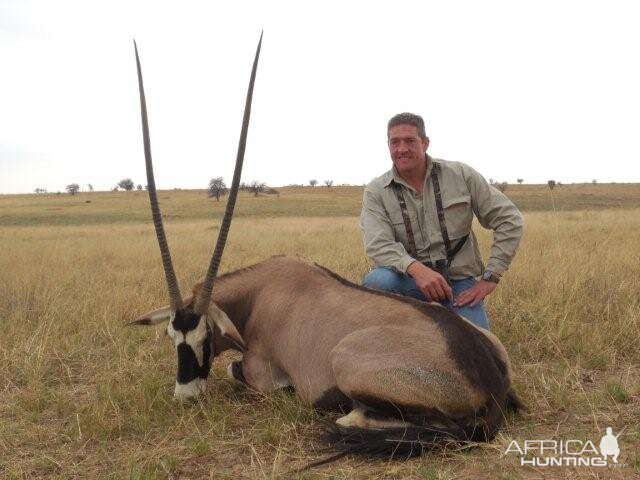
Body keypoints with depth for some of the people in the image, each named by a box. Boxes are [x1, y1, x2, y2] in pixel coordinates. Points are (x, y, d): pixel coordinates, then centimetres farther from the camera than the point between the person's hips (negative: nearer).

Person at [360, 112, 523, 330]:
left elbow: (510, 220, 0)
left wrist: (490, 277, -6)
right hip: (410, 278, -1)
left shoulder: (460, 175, -1)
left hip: (459, 280, 1)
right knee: (376, 282, -33)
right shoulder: (376, 192, -2)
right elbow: (378, 244, -18)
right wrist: (415, 268, -38)